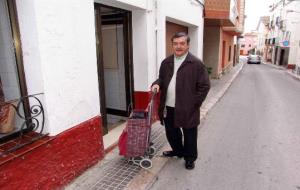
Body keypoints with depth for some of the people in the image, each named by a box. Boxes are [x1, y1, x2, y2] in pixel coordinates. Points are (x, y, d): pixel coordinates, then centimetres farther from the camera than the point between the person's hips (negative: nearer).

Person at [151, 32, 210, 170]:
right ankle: (178, 151, 47)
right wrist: (157, 84, -5)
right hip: (169, 108, 6)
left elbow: (204, 86, -10)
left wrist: (194, 104, -13)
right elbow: (162, 78, 18)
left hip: (187, 109, -5)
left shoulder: (196, 64, -11)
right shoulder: (166, 62, 6)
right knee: (171, 132, 21)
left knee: (189, 136, 12)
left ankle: (190, 158, 35)